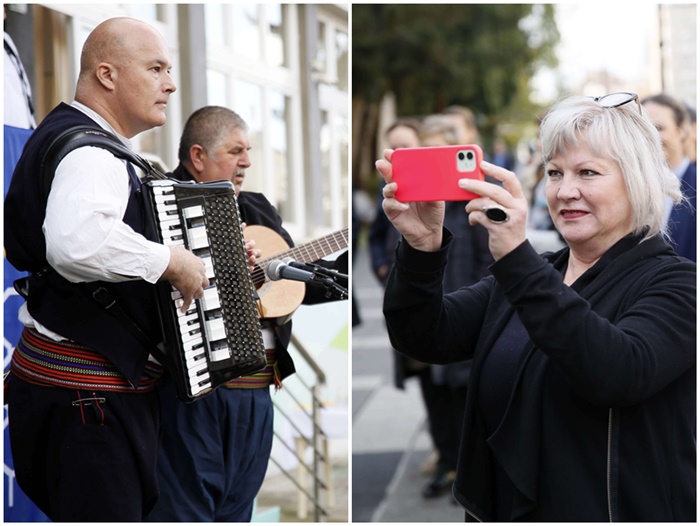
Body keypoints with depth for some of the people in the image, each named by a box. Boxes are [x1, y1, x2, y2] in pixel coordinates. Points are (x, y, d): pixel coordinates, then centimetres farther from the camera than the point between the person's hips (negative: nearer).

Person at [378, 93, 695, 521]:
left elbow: (621, 374, -30)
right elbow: (426, 338, -5)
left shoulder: (674, 283, -11)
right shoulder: (529, 274, 7)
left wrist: (516, 257, -35)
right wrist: (422, 248, -23)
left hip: (615, 512, -5)